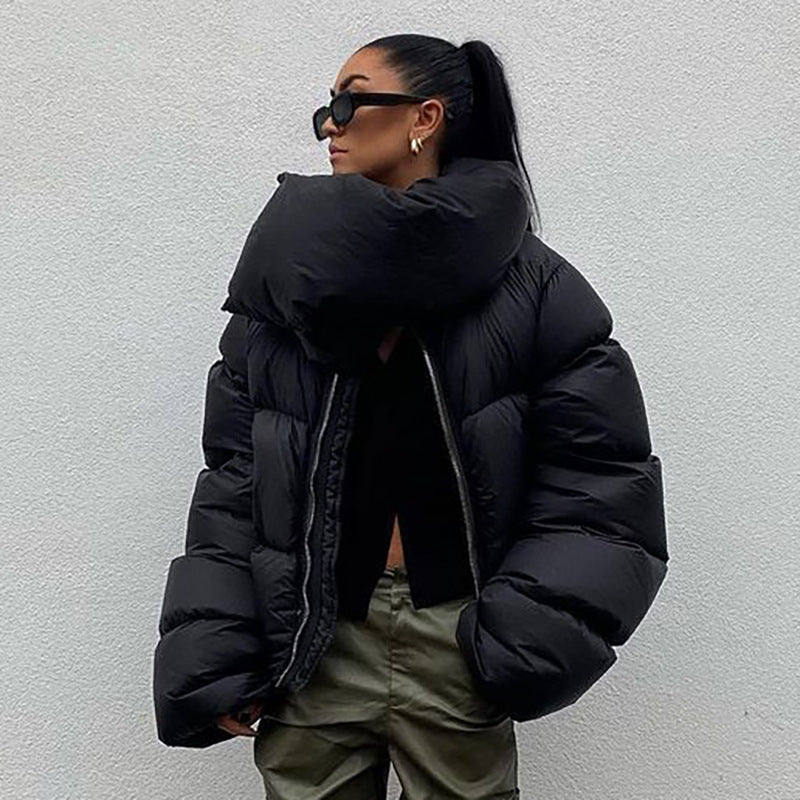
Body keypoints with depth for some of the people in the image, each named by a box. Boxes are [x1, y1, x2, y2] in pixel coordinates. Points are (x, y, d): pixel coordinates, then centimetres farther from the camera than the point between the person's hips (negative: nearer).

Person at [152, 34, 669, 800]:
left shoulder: (529, 285, -6)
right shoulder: (286, 287, 2)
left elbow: (598, 476, -6)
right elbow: (234, 478, 3)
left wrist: (529, 633, -14)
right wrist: (212, 650, -2)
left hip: (456, 643, -2)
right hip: (313, 642, 2)